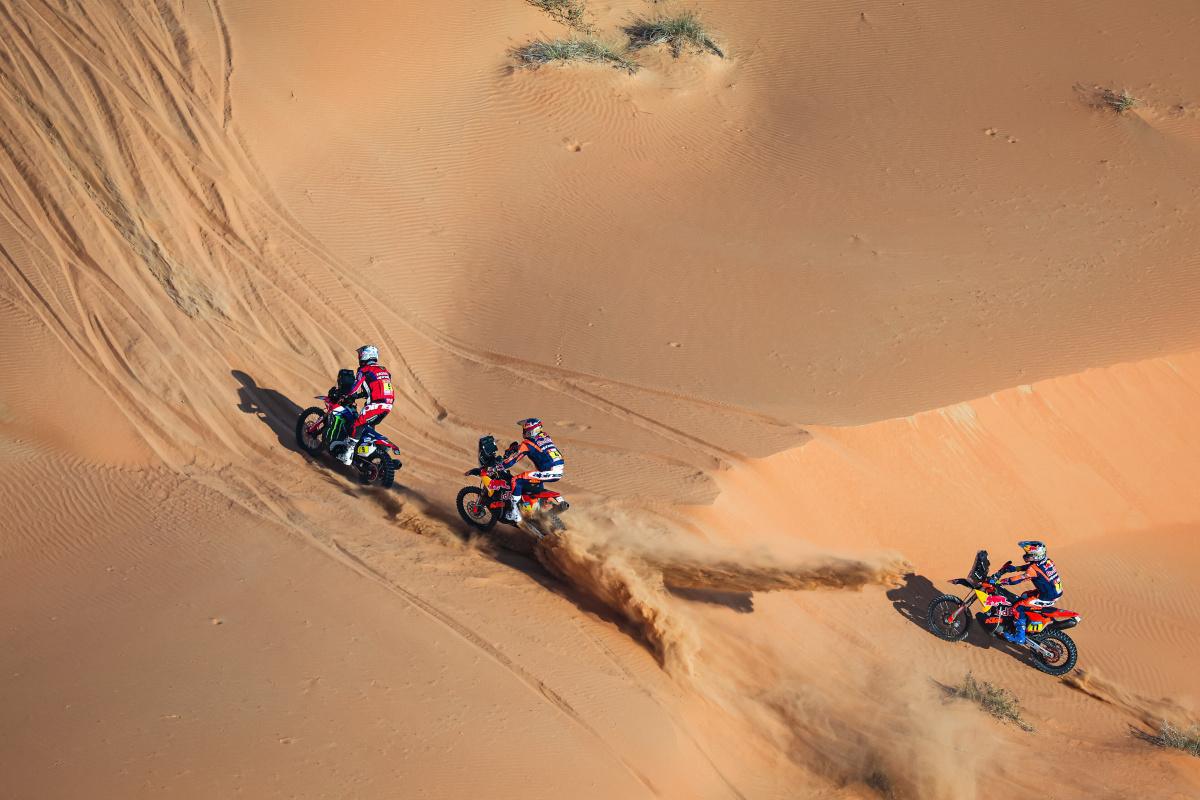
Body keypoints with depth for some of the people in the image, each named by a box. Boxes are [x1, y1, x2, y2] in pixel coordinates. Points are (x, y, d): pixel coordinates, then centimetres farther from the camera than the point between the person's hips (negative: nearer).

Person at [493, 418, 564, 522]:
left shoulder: (527, 444, -7)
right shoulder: (544, 436, 16)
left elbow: (512, 460, -6)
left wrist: (494, 469, 2)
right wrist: (512, 448, 40)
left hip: (549, 472, -9)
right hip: (559, 471, 9)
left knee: (516, 480, -6)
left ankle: (514, 513, -8)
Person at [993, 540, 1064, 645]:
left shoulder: (1035, 568, -24)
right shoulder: (1047, 562, 2)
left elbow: (1019, 579, -26)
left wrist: (999, 582, -22)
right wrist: (1014, 568, 13)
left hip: (1046, 598, -9)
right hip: (1055, 592, 9)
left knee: (1018, 607, -11)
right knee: (1024, 596, 28)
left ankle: (1019, 637, -10)